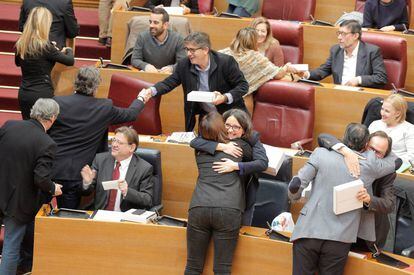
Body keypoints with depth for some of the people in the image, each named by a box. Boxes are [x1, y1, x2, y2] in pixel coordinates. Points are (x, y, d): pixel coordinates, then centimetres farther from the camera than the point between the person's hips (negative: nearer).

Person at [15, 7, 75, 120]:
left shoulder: (20, 44, 0)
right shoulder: (45, 46, -16)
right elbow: (70, 61, -8)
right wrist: (68, 50, 16)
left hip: (24, 94, 6)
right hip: (42, 94, -6)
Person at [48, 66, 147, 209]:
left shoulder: (57, 102, -6)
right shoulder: (104, 108, -4)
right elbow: (131, 114, 14)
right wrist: (140, 99, 35)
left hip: (49, 169, 1)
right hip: (74, 176, 0)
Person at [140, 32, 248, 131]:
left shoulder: (226, 62, -15)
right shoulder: (183, 65, -4)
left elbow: (243, 85, -9)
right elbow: (168, 83, 0)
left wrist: (225, 98, -26)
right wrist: (151, 91, -20)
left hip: (229, 115, -3)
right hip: (205, 116, 3)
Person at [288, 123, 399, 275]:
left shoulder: (321, 154, 0)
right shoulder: (370, 163, 1)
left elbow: (295, 186, -4)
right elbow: (395, 161, 20)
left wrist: (294, 196, 18)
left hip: (308, 232, 0)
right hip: (339, 240, 0)